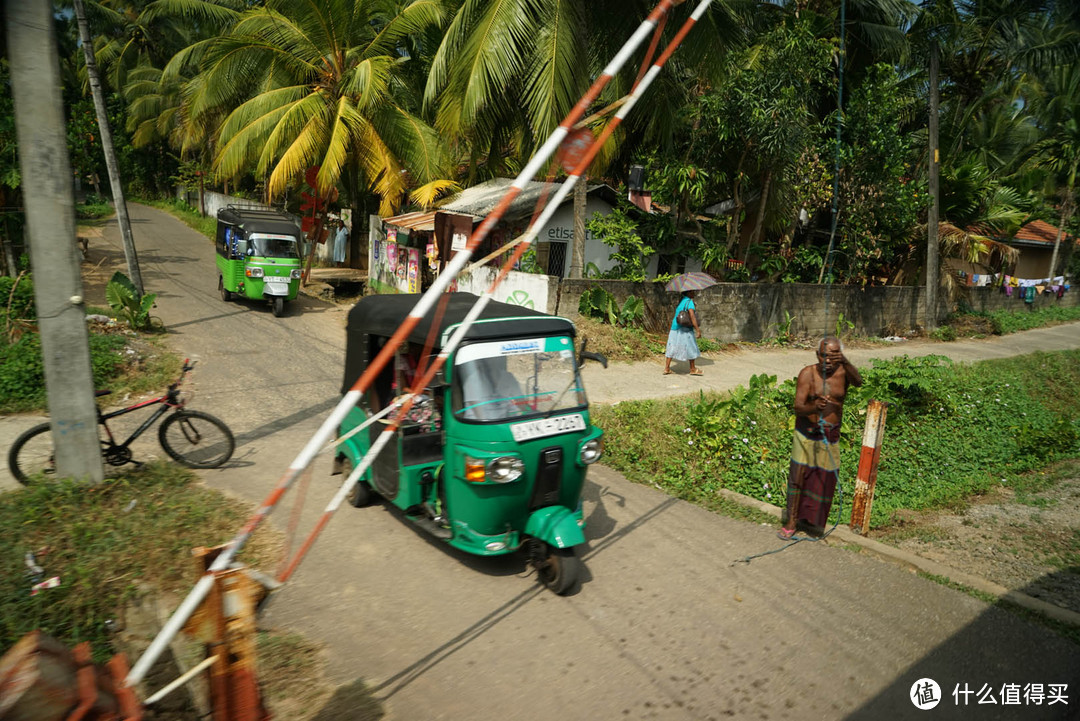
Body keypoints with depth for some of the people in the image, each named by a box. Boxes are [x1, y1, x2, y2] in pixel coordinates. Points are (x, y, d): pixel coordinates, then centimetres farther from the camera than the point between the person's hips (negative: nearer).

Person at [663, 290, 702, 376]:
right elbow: (692, 316, -20)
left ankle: (667, 368, 7)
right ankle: (693, 369, 18)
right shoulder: (689, 301, -12)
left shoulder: (680, 301, 11)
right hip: (685, 330, -7)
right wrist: (698, 330, -20)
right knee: (690, 348, 7)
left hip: (675, 328, 7)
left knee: (672, 348, 8)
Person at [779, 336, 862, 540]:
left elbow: (858, 381, -31)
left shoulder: (844, 372, -7)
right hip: (806, 432, -2)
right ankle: (791, 521, 10)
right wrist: (814, 408, -40)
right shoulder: (807, 373, -11)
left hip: (831, 435, 2)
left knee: (825, 479, 9)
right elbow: (798, 407, -18)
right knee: (798, 475, -3)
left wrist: (845, 361, -50)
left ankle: (810, 520, 29)